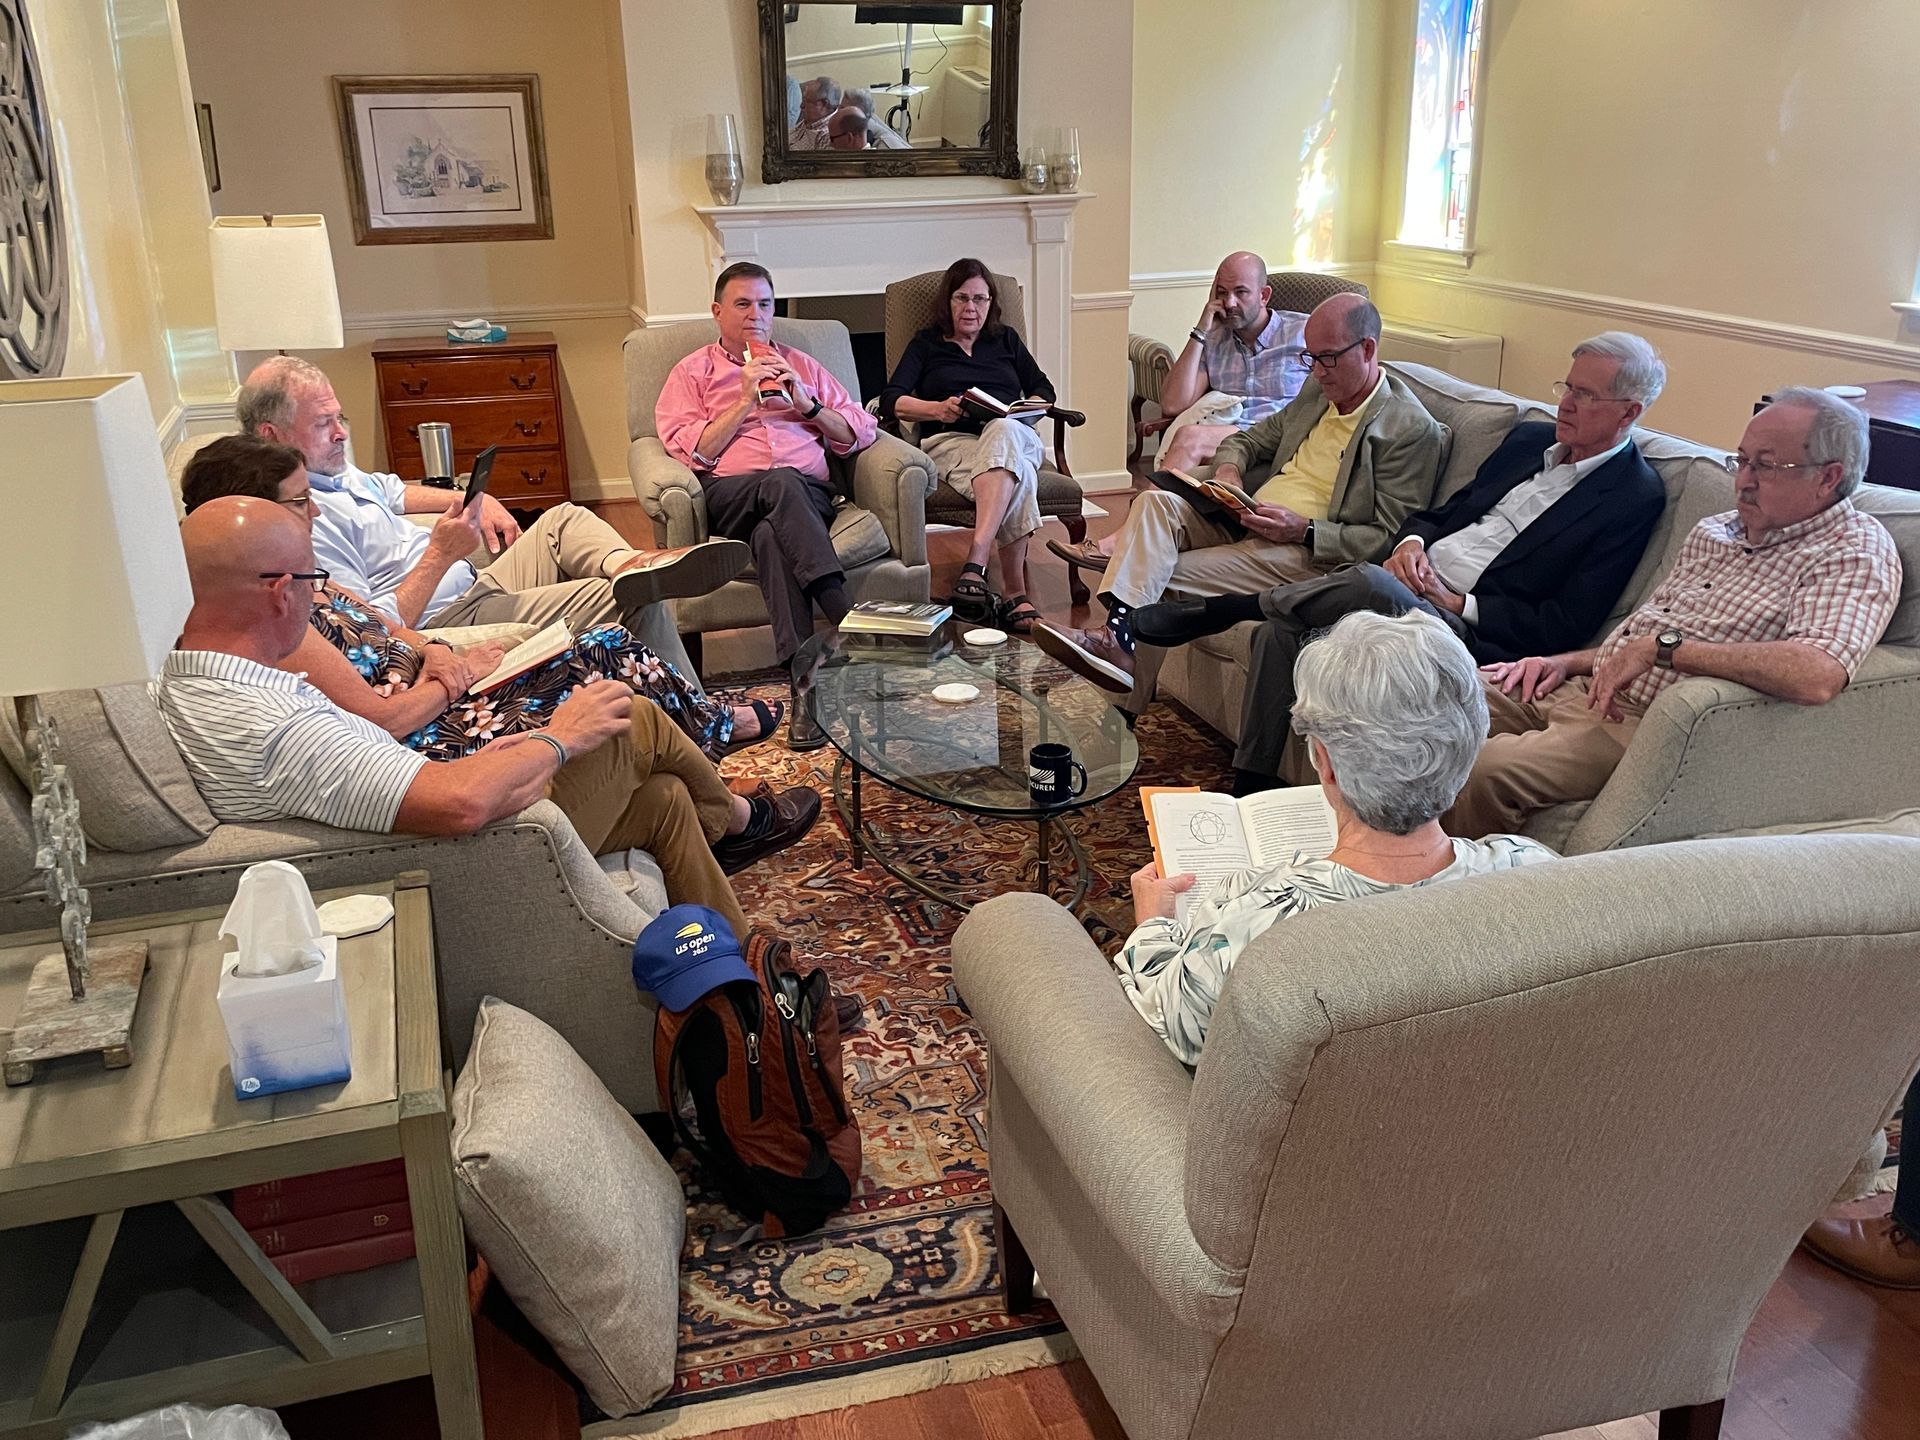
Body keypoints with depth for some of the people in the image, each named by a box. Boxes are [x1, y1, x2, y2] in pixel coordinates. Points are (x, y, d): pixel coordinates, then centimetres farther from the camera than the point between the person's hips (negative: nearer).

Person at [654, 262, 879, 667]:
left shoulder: (799, 365, 28)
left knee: (770, 533, -37)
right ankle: (846, 619, -50)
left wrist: (807, 404, 4)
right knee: (782, 482, -38)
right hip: (729, 499, -2)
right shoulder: (692, 372, 21)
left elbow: (863, 432, 19)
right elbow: (689, 451, 3)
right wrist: (745, 400, -1)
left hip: (808, 493, 2)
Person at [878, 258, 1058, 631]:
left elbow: (1044, 390, 24)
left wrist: (1025, 412, -1)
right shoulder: (926, 345, 21)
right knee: (1018, 478, -40)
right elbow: (891, 401, 7)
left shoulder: (1006, 339, 29)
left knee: (1003, 431, -42)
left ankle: (974, 568, -55)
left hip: (1014, 435, 2)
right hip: (951, 442, -2)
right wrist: (938, 409, -13)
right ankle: (1015, 595, -50)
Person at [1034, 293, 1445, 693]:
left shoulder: (1413, 429, -7)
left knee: (1164, 572, -25)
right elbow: (1247, 440, 28)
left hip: (1308, 554, -7)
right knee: (1156, 503, -20)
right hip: (1243, 523, 8)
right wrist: (1228, 468, 3)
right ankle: (1118, 635, -36)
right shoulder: (1317, 390, 18)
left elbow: (1390, 538, -12)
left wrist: (1305, 530, -21)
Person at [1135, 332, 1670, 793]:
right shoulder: (1530, 438, 18)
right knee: (1281, 631, -18)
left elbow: (1565, 627, -10)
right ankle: (1250, 785, -8)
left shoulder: (1637, 498, -4)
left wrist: (1458, 603, -14)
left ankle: (1224, 609, -14)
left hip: (1473, 630, -7)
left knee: (1370, 583, -37)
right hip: (1415, 583, 7)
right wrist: (1412, 541, -1)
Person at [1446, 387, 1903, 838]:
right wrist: (1566, 661, 8)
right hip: (1583, 689, 8)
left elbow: (1819, 675, -27)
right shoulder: (1714, 531, 19)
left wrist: (1661, 646, -23)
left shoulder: (1856, 552, -7)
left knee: (1487, 773, -31)